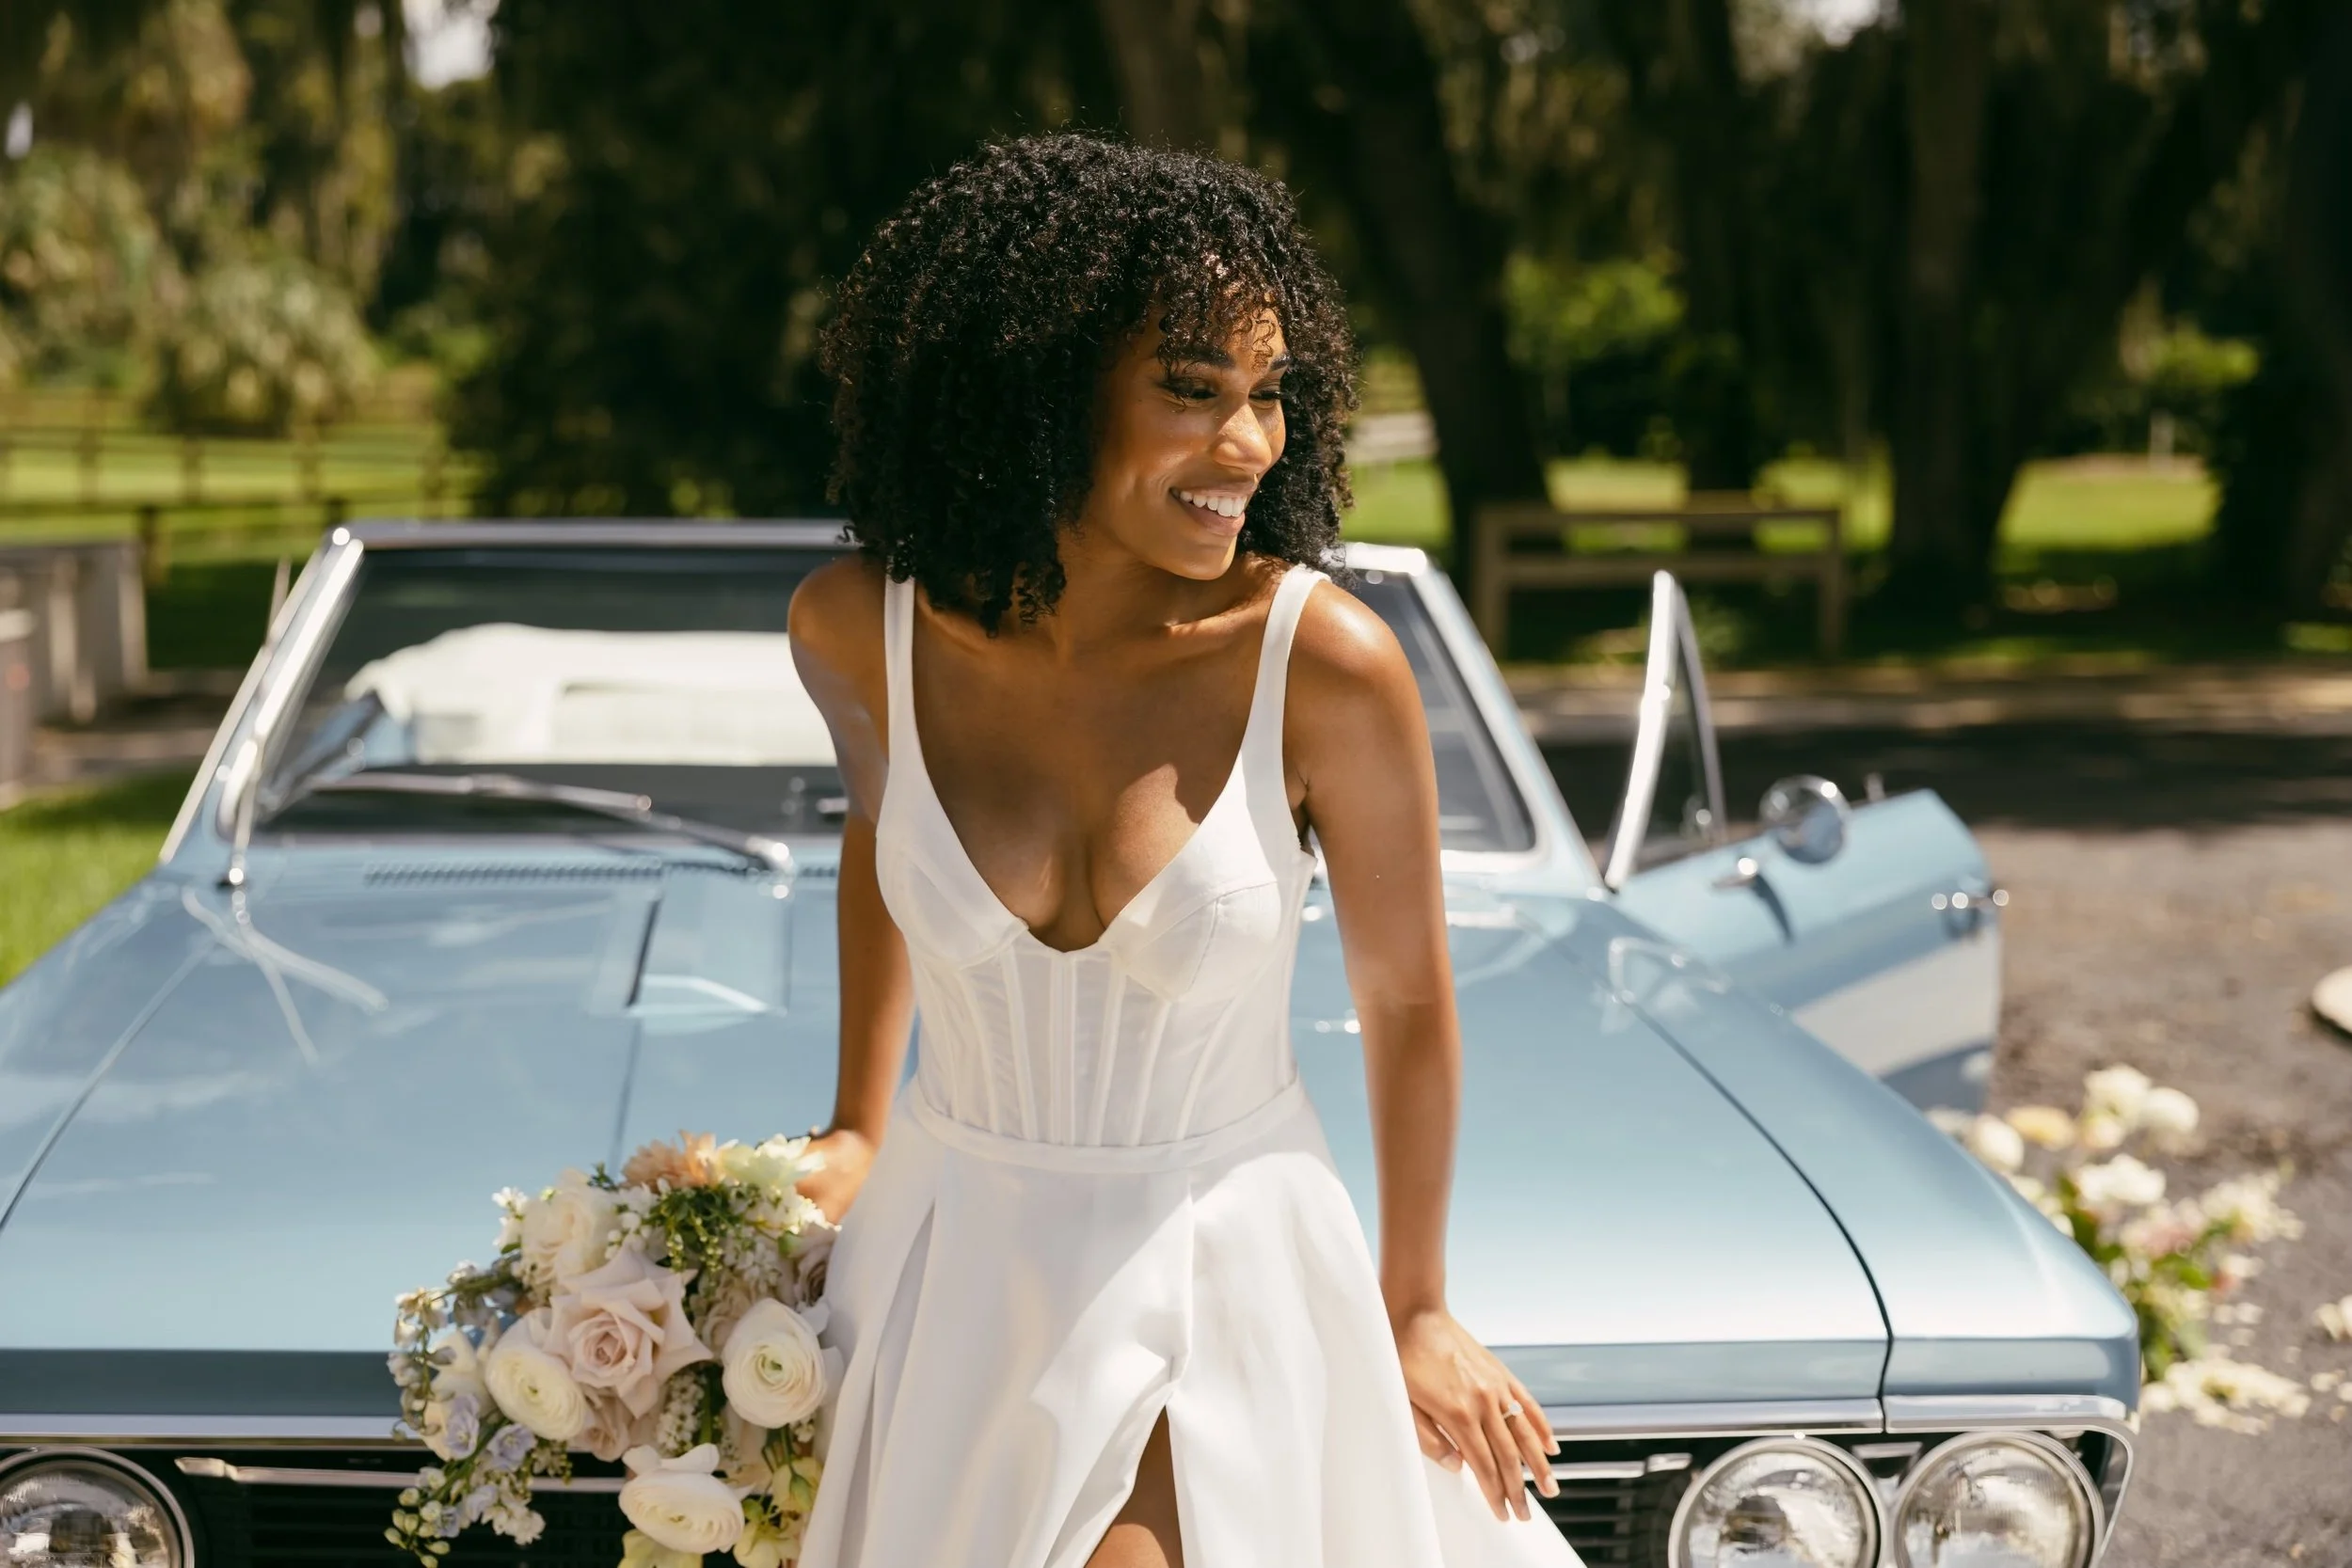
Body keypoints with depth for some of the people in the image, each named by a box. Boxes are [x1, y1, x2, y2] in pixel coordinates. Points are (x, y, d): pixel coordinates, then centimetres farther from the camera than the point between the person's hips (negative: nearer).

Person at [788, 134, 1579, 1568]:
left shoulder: (1325, 663, -20)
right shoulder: (861, 628, -12)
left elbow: (1407, 999, -6)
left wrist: (1417, 1305, 5)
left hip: (1220, 1274, -3)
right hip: (950, 1261, 3)